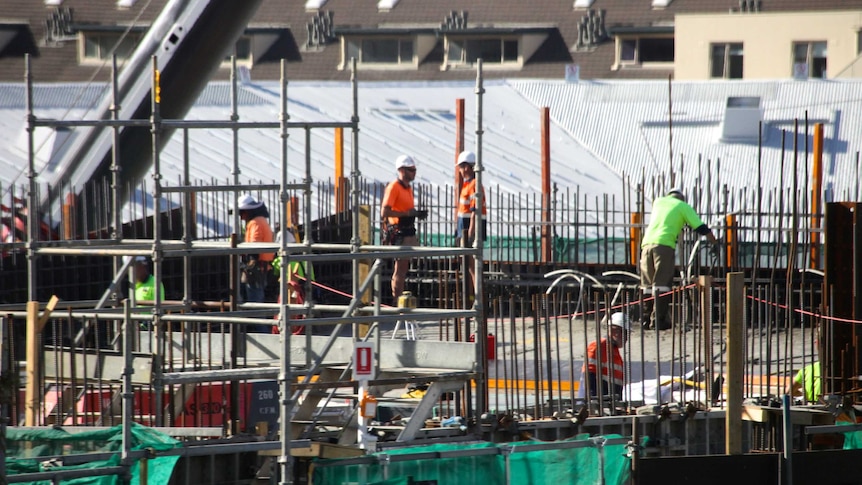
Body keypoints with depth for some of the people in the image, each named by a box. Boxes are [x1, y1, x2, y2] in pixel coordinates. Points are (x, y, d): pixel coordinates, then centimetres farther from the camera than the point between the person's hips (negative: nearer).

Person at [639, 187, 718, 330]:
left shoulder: (658, 202, 25)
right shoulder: (683, 206, 12)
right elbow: (700, 227, 8)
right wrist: (714, 242, 18)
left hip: (647, 243, 5)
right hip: (664, 244, -5)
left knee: (648, 285, 11)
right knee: (662, 285, -6)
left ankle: (648, 318, 13)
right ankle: (658, 320, -13)